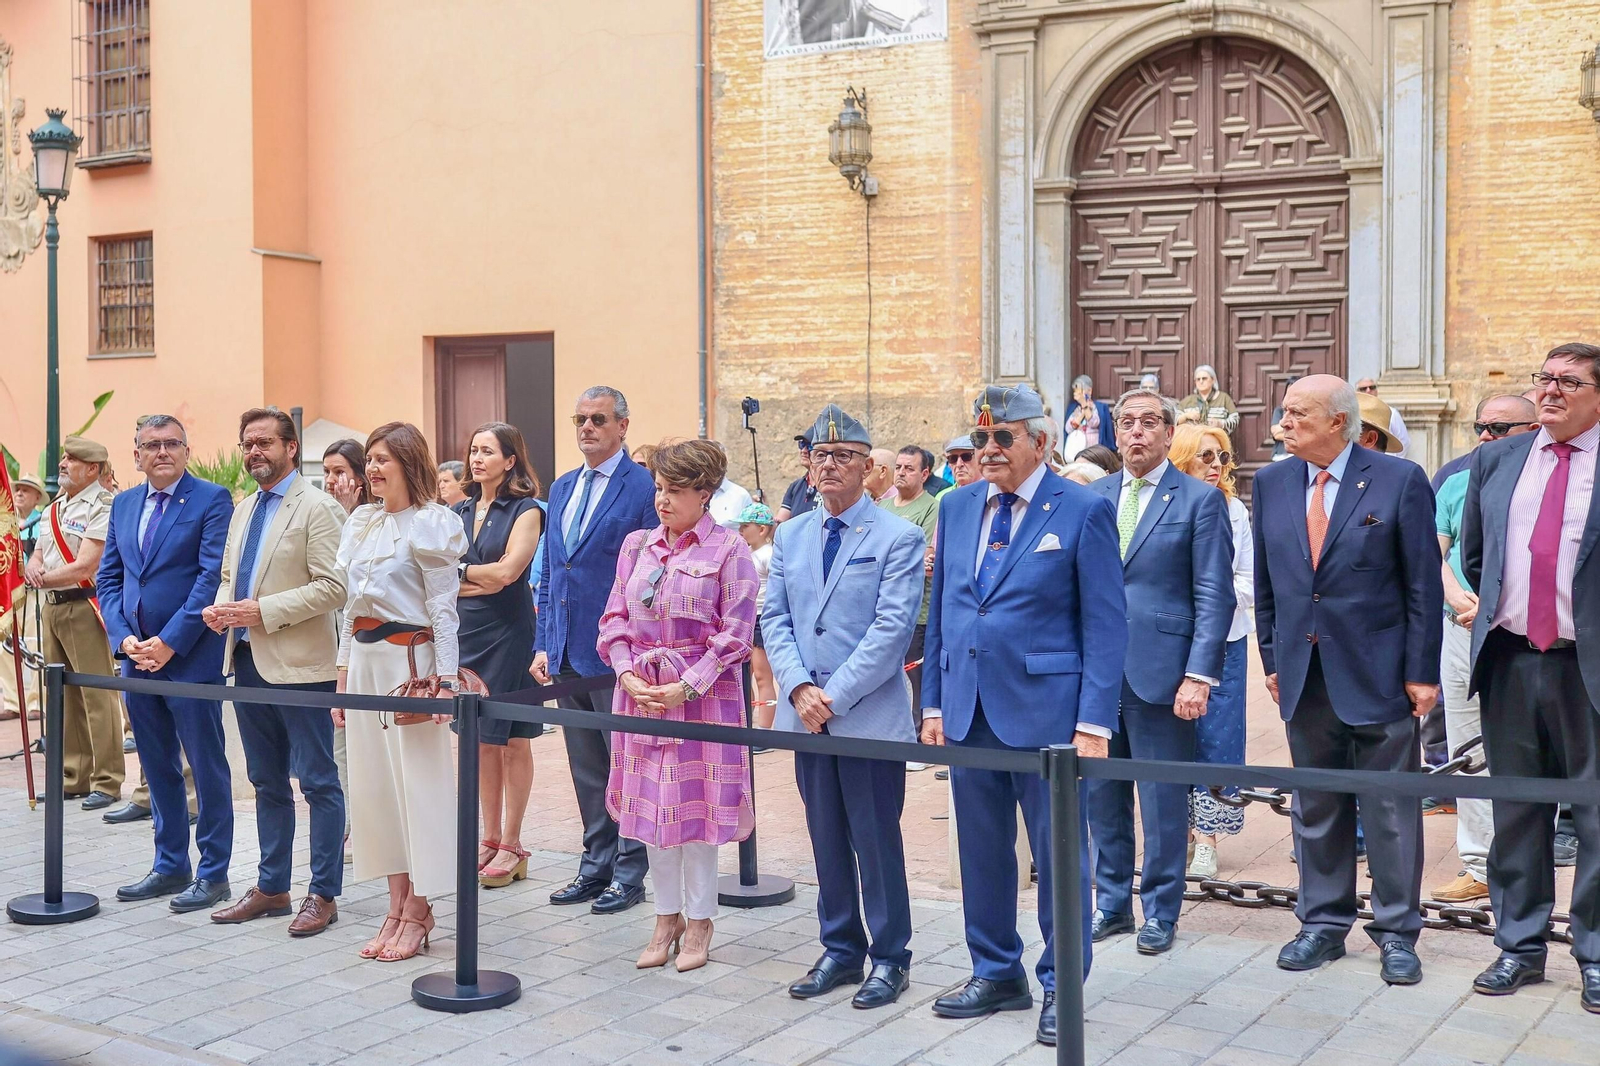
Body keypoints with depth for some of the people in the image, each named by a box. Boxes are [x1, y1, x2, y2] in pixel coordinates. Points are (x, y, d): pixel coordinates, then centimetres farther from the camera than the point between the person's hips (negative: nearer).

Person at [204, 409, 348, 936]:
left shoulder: (317, 508, -9)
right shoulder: (244, 510, 15)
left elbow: (333, 587, -16)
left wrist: (263, 611, -20)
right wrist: (220, 606, 1)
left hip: (298, 664, -8)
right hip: (248, 660, 8)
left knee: (317, 782, -1)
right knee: (267, 782, 15)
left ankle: (323, 894, 6)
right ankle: (271, 887, 24)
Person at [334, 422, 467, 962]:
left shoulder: (430, 524, -7)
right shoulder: (362, 523, 13)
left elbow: (443, 609, -10)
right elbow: (351, 604, 17)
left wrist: (445, 682, -15)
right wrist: (343, 673, 13)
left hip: (410, 659, -7)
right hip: (365, 660, 7)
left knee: (418, 781, -2)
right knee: (374, 780, 8)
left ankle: (417, 913, 5)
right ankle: (397, 907, 16)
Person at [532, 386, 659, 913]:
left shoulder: (644, 488, -9)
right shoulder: (562, 488, 14)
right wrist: (543, 644, 11)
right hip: (569, 654, 7)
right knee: (587, 771, 15)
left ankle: (629, 873, 13)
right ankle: (596, 865, 25)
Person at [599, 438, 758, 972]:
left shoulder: (728, 550, -5)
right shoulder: (637, 546, 10)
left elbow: (735, 633, -9)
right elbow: (615, 617, 10)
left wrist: (686, 687, -15)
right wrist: (629, 674, -6)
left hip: (702, 694, -5)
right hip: (642, 694, 5)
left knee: (696, 804, 1)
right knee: (651, 803, 9)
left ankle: (699, 923, 15)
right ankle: (667, 918, 22)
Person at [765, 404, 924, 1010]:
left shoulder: (898, 537, -6)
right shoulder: (790, 536, 11)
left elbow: (892, 626, -13)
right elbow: (774, 618, 7)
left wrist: (837, 694, -16)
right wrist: (798, 688, -8)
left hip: (870, 714, -5)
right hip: (806, 714, 5)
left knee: (877, 840, 3)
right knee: (827, 840, 13)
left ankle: (889, 956, 15)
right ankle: (840, 949, 25)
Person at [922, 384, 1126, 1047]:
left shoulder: (1084, 511, -6)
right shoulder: (957, 507, 10)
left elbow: (1106, 625, -8)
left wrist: (1094, 722, -14)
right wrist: (934, 703, 10)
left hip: (1046, 711, -5)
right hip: (969, 712, 5)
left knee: (1058, 854, 4)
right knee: (982, 851, 13)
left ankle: (1060, 986, 19)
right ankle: (996, 974, 29)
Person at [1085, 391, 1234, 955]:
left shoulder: (1199, 500, -2)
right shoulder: (1092, 497, 11)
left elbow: (1214, 597, -6)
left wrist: (1199, 675, -14)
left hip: (1160, 671, -4)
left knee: (1164, 800, 4)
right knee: (1102, 796, 11)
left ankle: (1161, 911, 17)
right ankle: (1112, 903, 25)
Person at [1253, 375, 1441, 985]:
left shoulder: (1399, 480, -7)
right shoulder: (1272, 483, 5)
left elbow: (1424, 585, -6)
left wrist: (1421, 672, -8)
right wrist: (1271, 659, 8)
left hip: (1378, 675, -4)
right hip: (1304, 676, 4)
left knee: (1390, 809, 5)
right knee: (1315, 807, 12)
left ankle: (1396, 931, 18)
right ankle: (1323, 923, 24)